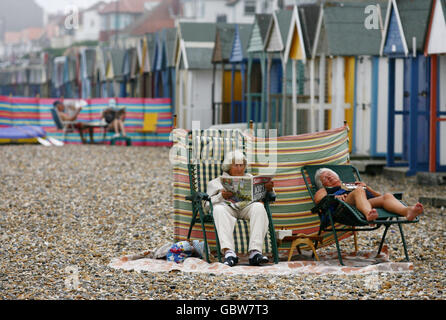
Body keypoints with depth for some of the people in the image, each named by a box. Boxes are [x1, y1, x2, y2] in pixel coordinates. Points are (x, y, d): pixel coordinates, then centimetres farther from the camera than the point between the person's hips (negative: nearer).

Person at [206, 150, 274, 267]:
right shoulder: (215, 183, 25)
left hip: (246, 206, 2)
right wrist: (221, 196, -9)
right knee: (219, 209, -38)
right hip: (227, 206, -2)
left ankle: (255, 252, -46)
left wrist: (269, 189, -4)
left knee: (258, 207, -34)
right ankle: (229, 252, -55)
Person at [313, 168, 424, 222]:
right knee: (358, 191, -37)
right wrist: (335, 197, -9)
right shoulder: (324, 190, 36)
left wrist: (366, 187, 17)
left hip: (370, 202, 4)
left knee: (387, 196, -30)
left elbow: (379, 195, 35)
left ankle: (407, 212, -64)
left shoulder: (352, 185, 45)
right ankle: (368, 214, -72)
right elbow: (318, 200, 9)